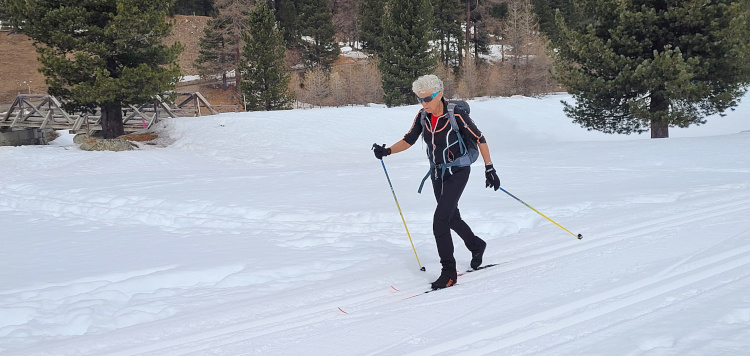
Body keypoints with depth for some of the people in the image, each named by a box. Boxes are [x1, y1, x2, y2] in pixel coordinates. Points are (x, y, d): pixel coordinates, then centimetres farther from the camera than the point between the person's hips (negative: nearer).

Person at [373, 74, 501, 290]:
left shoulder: (456, 115, -22)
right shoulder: (423, 116, -5)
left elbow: (480, 139, -13)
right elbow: (408, 141, 2)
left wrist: (489, 168, -13)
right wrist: (387, 151, -14)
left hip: (457, 173, -7)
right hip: (437, 174, 7)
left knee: (439, 222, -16)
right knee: (452, 217, 21)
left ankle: (449, 273, -5)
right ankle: (476, 246, 49)